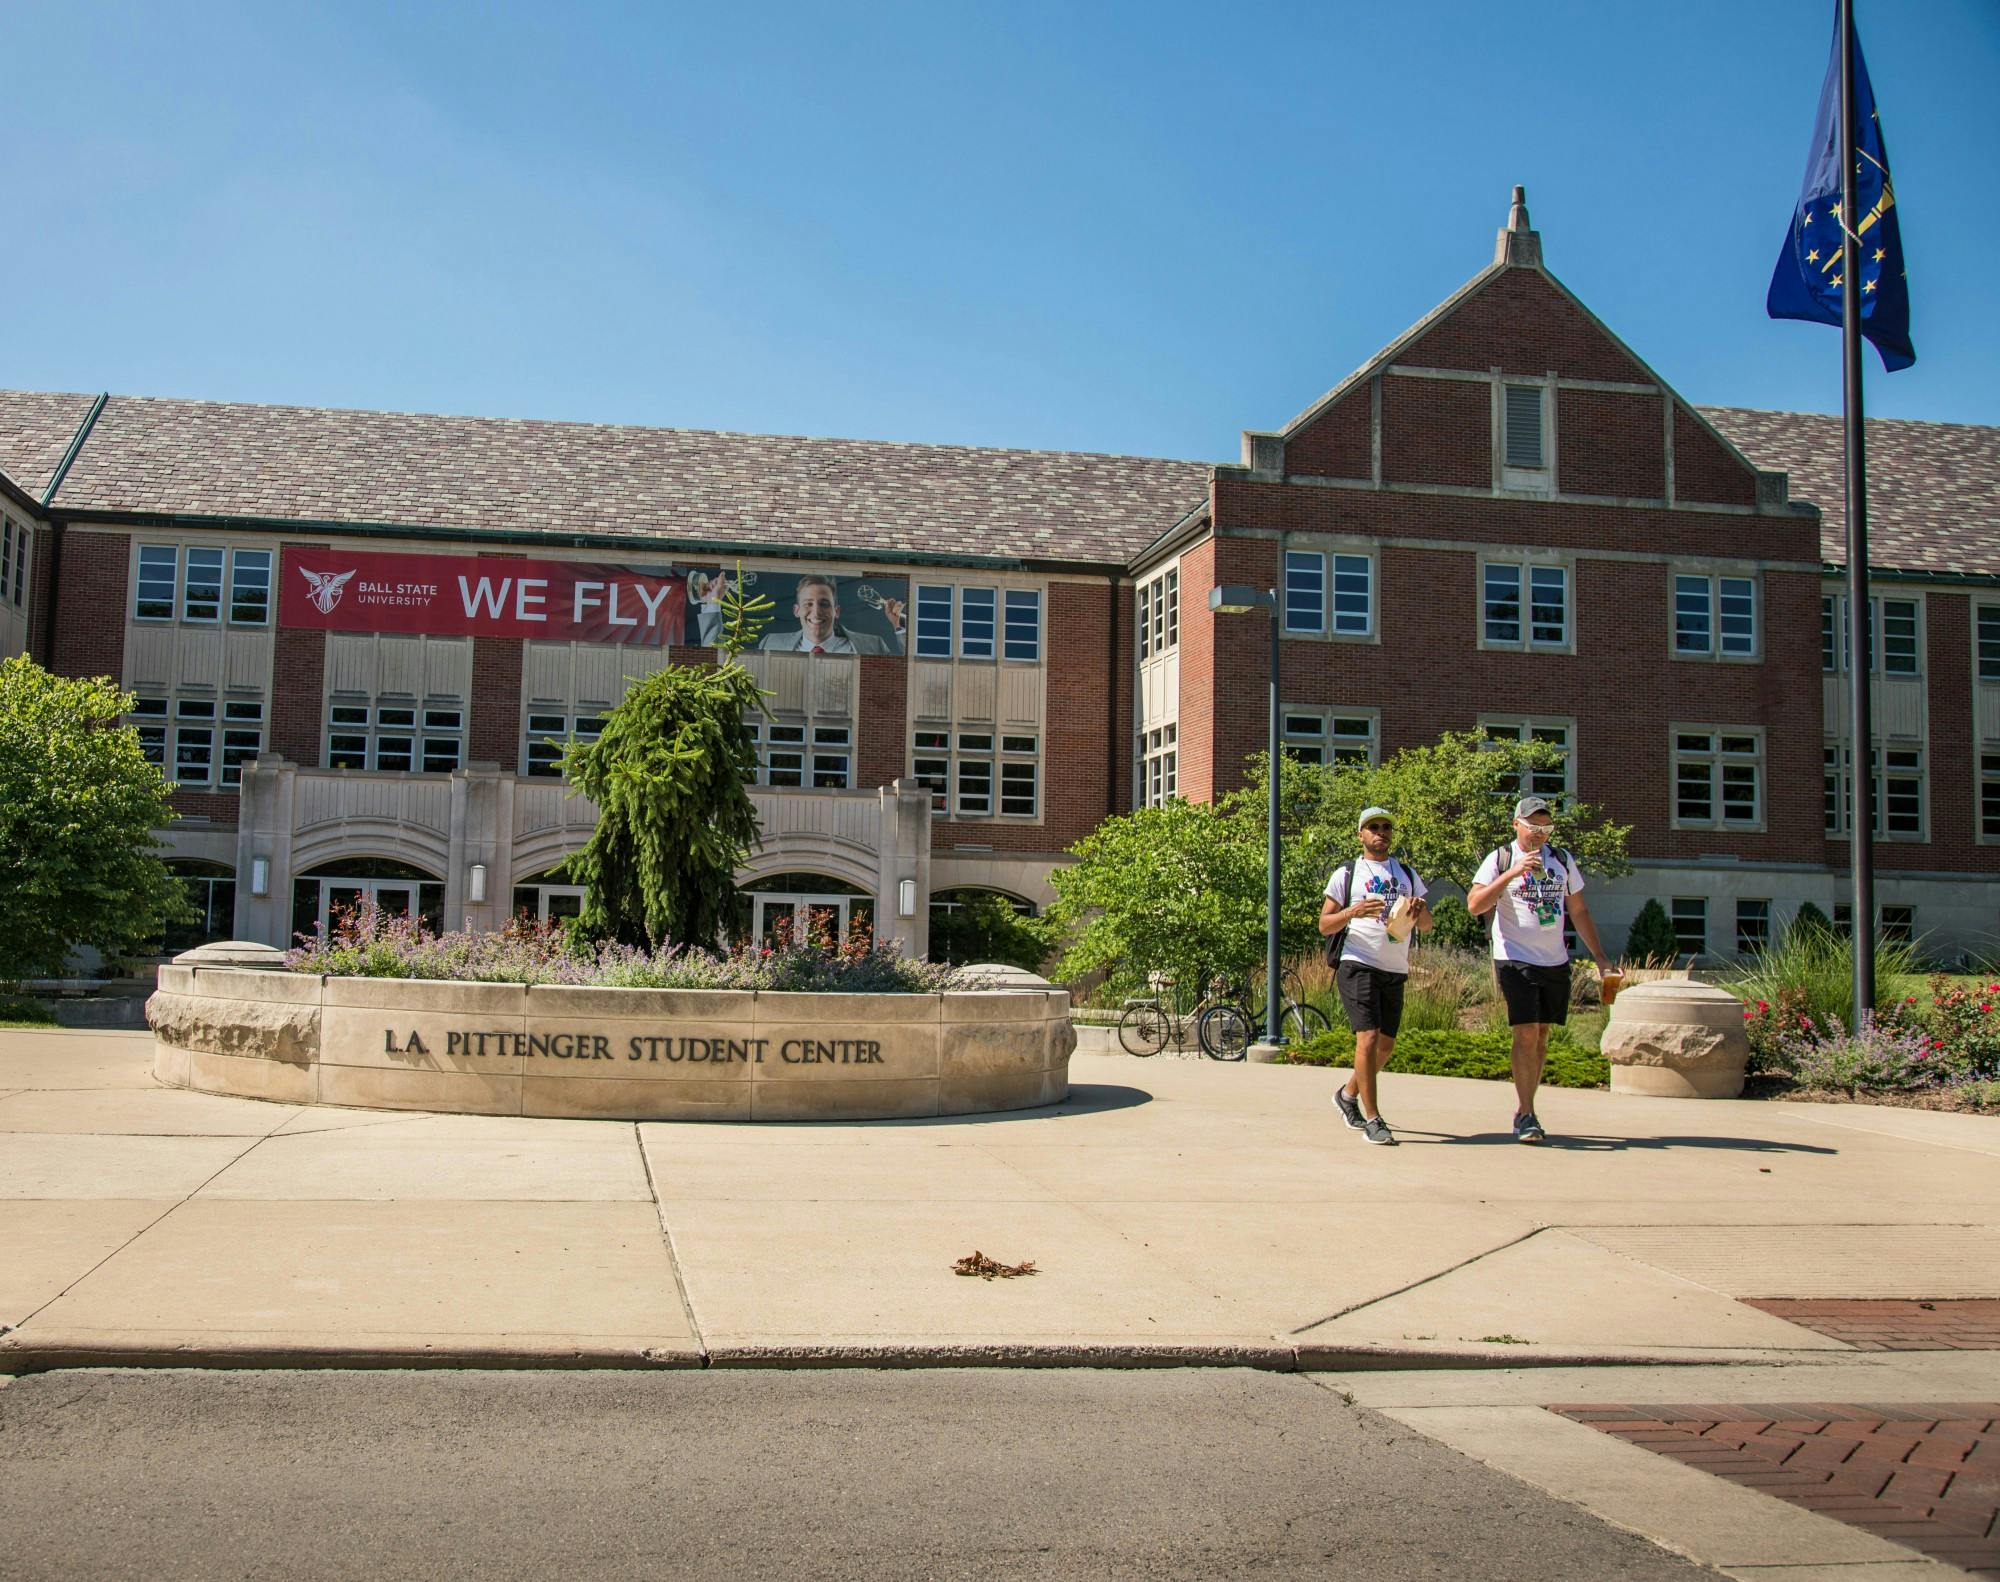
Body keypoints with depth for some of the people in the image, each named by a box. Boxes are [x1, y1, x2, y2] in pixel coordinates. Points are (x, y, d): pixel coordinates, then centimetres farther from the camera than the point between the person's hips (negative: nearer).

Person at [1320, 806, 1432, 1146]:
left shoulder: (1407, 874, 17)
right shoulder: (1346, 874, 5)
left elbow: (1428, 926, 13)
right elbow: (1324, 925, 0)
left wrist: (1421, 911, -10)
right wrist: (1353, 911, -18)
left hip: (1395, 970, 5)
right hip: (1358, 965, -5)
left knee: (1386, 1045, 11)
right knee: (1368, 1038, -16)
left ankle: (1348, 1093, 34)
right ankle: (1372, 1120, -11)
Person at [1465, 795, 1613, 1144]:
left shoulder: (1562, 860, 9)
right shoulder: (1500, 859, -4)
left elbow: (1580, 911, 16)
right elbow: (1474, 905, -17)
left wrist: (1600, 958, 12)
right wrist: (1513, 872, -25)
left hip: (1555, 961, 5)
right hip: (1515, 959, -5)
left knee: (1542, 1035, 8)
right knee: (1526, 1033, -13)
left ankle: (1523, 1110, 17)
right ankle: (1525, 1115, -9)